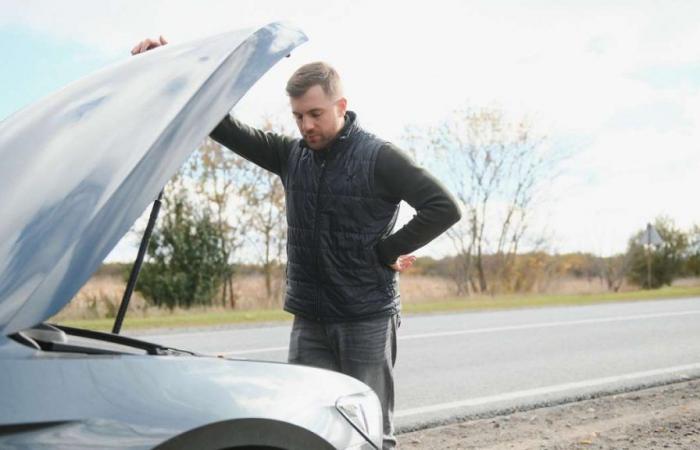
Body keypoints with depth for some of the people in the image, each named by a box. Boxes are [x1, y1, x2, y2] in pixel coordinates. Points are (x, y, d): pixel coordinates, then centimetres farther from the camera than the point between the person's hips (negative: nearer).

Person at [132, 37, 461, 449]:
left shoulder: (378, 157, -7)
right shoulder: (291, 155, 7)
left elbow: (444, 207, -12)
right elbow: (228, 129, 3)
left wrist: (387, 251, -11)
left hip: (368, 318, -4)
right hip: (309, 321, 5)